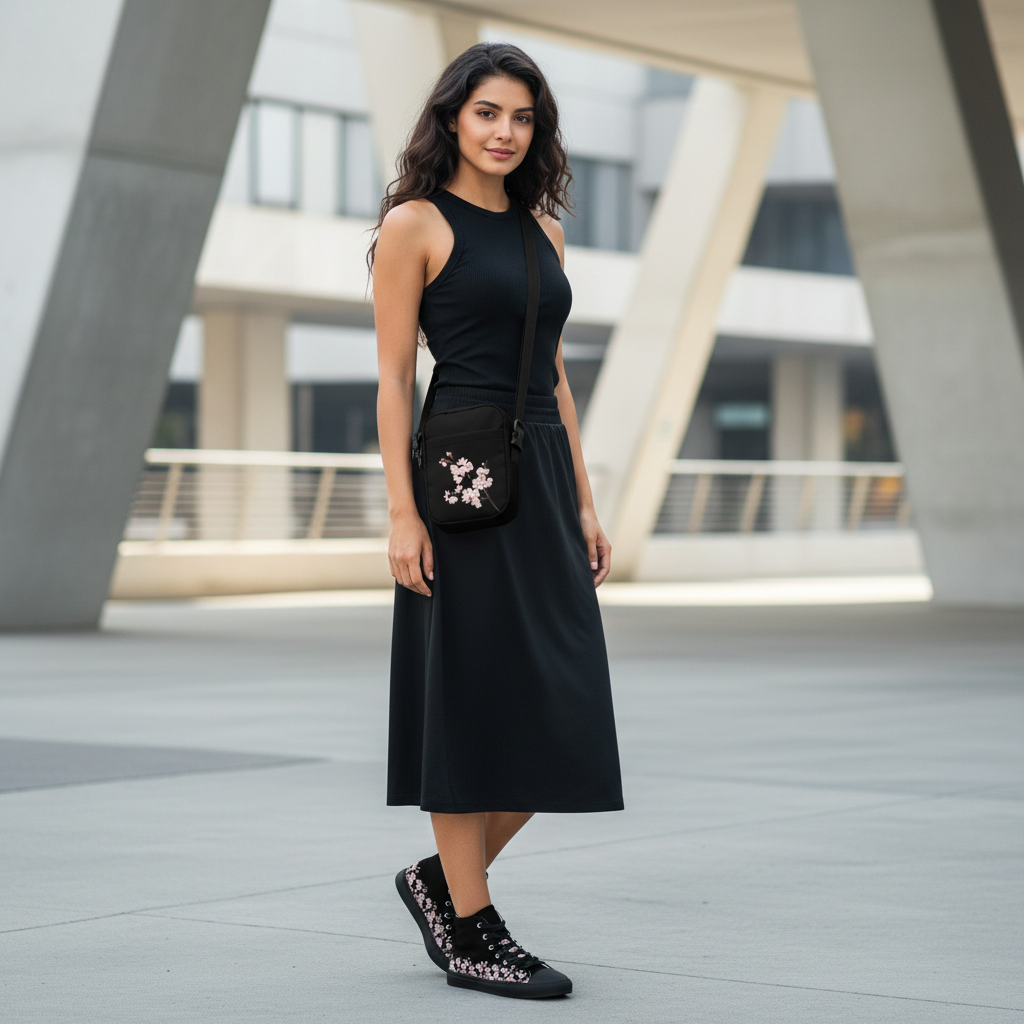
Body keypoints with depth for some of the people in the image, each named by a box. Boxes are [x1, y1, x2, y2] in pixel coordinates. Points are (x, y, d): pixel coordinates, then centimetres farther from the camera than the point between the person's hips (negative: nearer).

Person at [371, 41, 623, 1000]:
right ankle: (470, 931, 7)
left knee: (560, 712, 4)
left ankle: (440, 878, 21)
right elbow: (393, 379, -7)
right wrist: (402, 513, -14)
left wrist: (584, 504, 12)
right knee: (471, 699, -3)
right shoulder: (415, 224, -3)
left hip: (544, 480, 7)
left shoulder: (542, 231, 16)